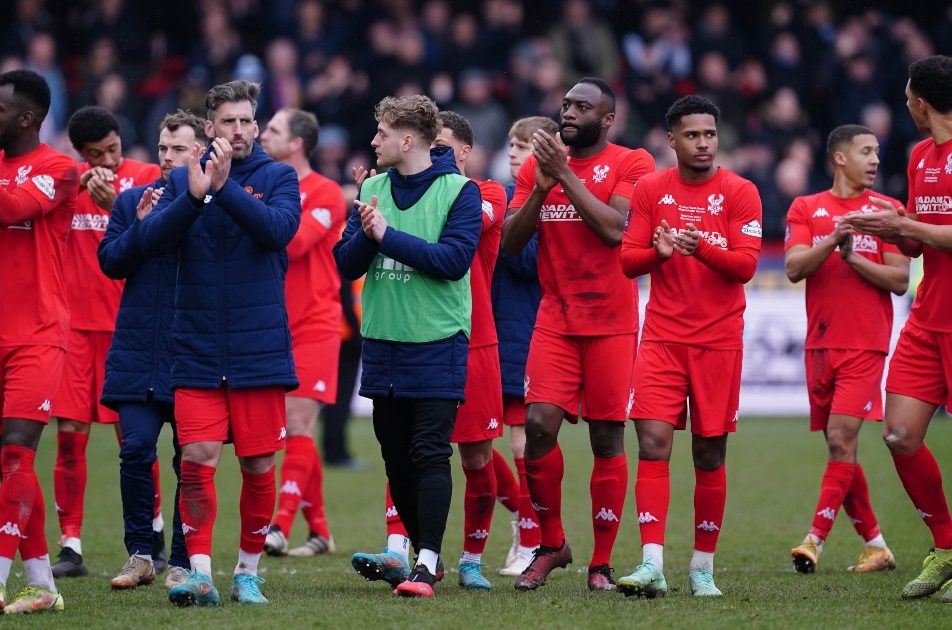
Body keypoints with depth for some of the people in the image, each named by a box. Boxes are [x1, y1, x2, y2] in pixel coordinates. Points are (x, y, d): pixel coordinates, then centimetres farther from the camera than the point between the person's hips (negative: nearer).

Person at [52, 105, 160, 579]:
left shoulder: (146, 176, -1)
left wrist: (114, 204, -27)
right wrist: (75, 186, -12)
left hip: (127, 322, -3)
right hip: (75, 321, 3)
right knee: (69, 434, -2)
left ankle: (152, 539, 12)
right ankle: (71, 547, 2)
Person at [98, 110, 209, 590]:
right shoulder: (132, 201, 11)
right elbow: (110, 262, 6)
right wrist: (140, 226, -8)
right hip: (138, 350, 3)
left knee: (191, 459, 2)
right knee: (135, 450, -4)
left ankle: (184, 561, 9)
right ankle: (141, 554, 7)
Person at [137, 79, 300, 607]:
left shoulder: (278, 177, 3)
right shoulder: (182, 179, 7)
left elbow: (280, 227, -15)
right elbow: (151, 239, -6)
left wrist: (225, 187, -25)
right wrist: (194, 196, -20)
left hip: (260, 348, -1)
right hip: (197, 350, 1)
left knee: (258, 464, 4)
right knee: (197, 459, -9)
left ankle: (248, 571, 17)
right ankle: (200, 572, -6)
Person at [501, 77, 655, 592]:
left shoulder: (631, 164, -1)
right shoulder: (538, 165, 11)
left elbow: (615, 228, -16)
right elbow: (510, 242, 7)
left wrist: (565, 174, -15)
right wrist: (540, 187, -7)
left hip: (611, 322, -3)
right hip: (555, 319, 3)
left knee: (607, 437, -1)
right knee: (539, 424, -10)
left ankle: (601, 563, 7)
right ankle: (550, 544, 8)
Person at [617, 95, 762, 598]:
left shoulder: (739, 193, 0)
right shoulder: (650, 189, 6)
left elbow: (746, 264, -8)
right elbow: (627, 259, 4)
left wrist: (701, 249, -26)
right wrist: (659, 252, -18)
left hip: (719, 340, -1)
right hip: (663, 336, 1)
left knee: (710, 454, 3)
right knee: (653, 442, -13)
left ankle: (703, 566, 13)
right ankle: (652, 565, -17)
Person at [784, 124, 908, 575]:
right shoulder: (806, 209, 9)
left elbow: (900, 280, -1)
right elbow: (794, 268, -4)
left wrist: (853, 257, -13)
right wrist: (833, 241, -19)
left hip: (865, 345, -3)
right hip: (820, 345, 3)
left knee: (841, 439, -15)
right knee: (840, 448, 6)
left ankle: (816, 538, -17)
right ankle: (875, 545, 15)